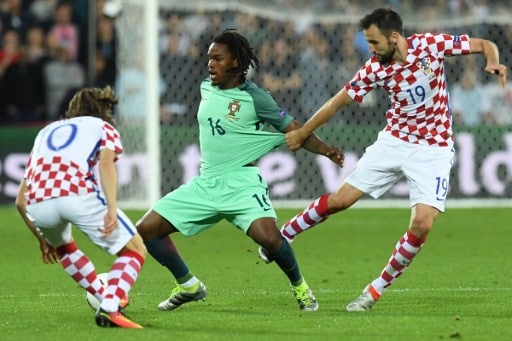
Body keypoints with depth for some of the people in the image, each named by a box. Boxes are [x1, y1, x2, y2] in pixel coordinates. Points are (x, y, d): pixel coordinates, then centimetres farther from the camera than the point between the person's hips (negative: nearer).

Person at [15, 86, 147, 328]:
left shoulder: (46, 131, 37)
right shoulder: (103, 127, 26)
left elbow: (21, 201, 34)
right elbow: (106, 163, -1)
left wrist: (43, 239, 44)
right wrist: (111, 210, -12)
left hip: (37, 204, 4)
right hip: (78, 195, -4)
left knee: (63, 247, 38)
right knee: (135, 250, 10)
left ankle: (105, 298, 38)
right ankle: (110, 308, -11)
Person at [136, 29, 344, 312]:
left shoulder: (254, 98, -8)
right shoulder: (206, 89, 9)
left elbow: (293, 129, -4)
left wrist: (326, 150, -17)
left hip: (240, 182, -6)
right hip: (204, 183, 6)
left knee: (269, 238, -29)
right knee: (146, 230, -1)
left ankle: (299, 286, 0)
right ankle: (188, 286, 17)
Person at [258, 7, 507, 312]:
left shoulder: (431, 45, -14)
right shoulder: (375, 69, -9)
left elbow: (484, 45, -5)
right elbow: (339, 102, 3)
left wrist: (494, 62, -28)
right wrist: (302, 133, 9)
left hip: (433, 149, -2)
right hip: (395, 141, 2)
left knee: (423, 223, -17)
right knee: (340, 199, 0)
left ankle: (378, 289, 0)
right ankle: (283, 236, 24)